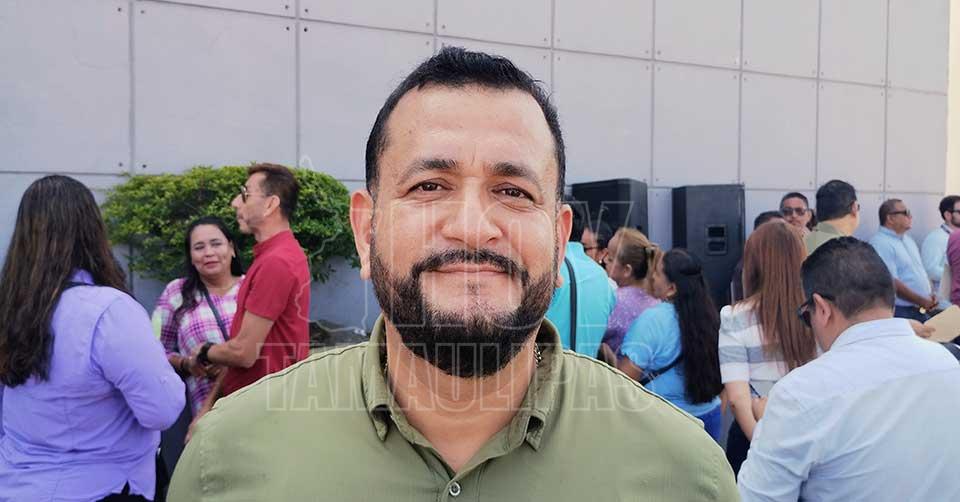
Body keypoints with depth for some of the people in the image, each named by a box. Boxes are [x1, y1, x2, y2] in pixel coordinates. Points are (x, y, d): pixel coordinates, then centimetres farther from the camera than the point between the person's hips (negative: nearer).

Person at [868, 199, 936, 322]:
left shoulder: (907, 239, 15)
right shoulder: (880, 243, -16)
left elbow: (921, 270, 21)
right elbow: (891, 282, -22)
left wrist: (931, 295, 3)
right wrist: (922, 301, -16)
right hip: (899, 312, -9)